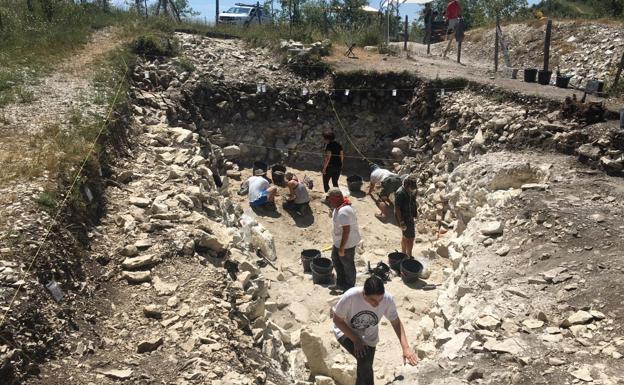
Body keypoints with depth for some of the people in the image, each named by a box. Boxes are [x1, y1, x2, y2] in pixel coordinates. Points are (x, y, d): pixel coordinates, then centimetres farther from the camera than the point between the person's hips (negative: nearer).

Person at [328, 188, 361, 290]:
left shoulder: (343, 212, -31)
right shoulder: (338, 207, 2)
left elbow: (346, 230, -32)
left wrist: (341, 248, -27)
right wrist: (335, 243, 22)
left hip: (347, 243, -10)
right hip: (339, 242, 10)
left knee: (347, 265, 8)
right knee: (336, 259, 23)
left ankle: (349, 287, 27)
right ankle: (340, 283, 38)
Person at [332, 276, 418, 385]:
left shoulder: (388, 299, -29)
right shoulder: (350, 296, -37)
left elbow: (396, 322, -12)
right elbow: (337, 320, -21)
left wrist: (406, 347, -22)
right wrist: (356, 340, -25)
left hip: (368, 338, 3)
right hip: (346, 332, -3)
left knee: (364, 370, 9)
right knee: (364, 361, -26)